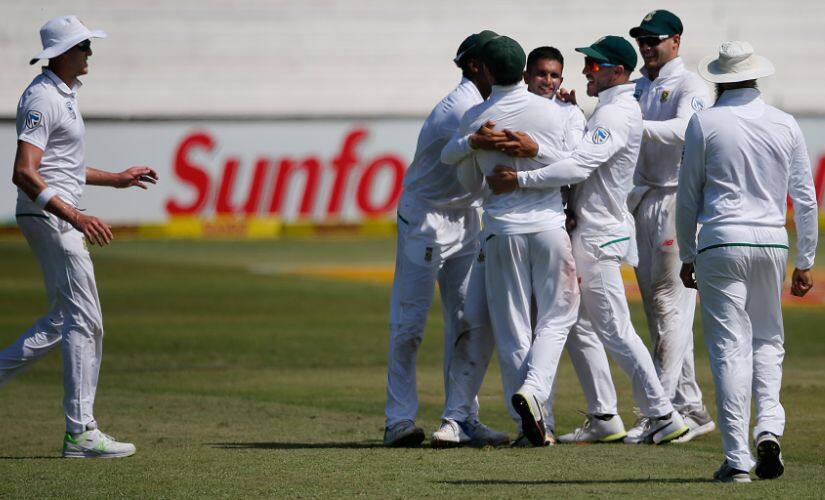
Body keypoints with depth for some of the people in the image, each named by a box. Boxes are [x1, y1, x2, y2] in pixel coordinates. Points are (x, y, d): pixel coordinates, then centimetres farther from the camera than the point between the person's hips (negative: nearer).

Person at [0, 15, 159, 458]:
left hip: (61, 217, 10)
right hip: (48, 217, -10)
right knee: (85, 321, -8)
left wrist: (116, 179, 27)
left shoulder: (62, 94, 16)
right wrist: (74, 217, -34)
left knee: (65, 318, 15)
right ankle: (80, 433, -6)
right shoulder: (42, 98, -17)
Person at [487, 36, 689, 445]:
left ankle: (663, 415, -6)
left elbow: (579, 166, -29)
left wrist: (520, 180, -30)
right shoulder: (610, 110, 16)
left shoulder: (617, 114, -18)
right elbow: (580, 155, 13)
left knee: (615, 329, -8)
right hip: (587, 231, 11)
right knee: (579, 327, 13)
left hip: (600, 236, -11)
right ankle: (605, 419, 16)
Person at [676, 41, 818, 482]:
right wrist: (805, 262, 15)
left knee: (729, 346, -2)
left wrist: (687, 258, 11)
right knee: (768, 340, 18)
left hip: (721, 244, -3)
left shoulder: (705, 123, -2)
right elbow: (805, 199, 8)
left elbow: (688, 197, 2)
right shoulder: (785, 125, 6)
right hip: (772, 243, 3)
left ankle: (737, 458, -6)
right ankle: (769, 425, -4)